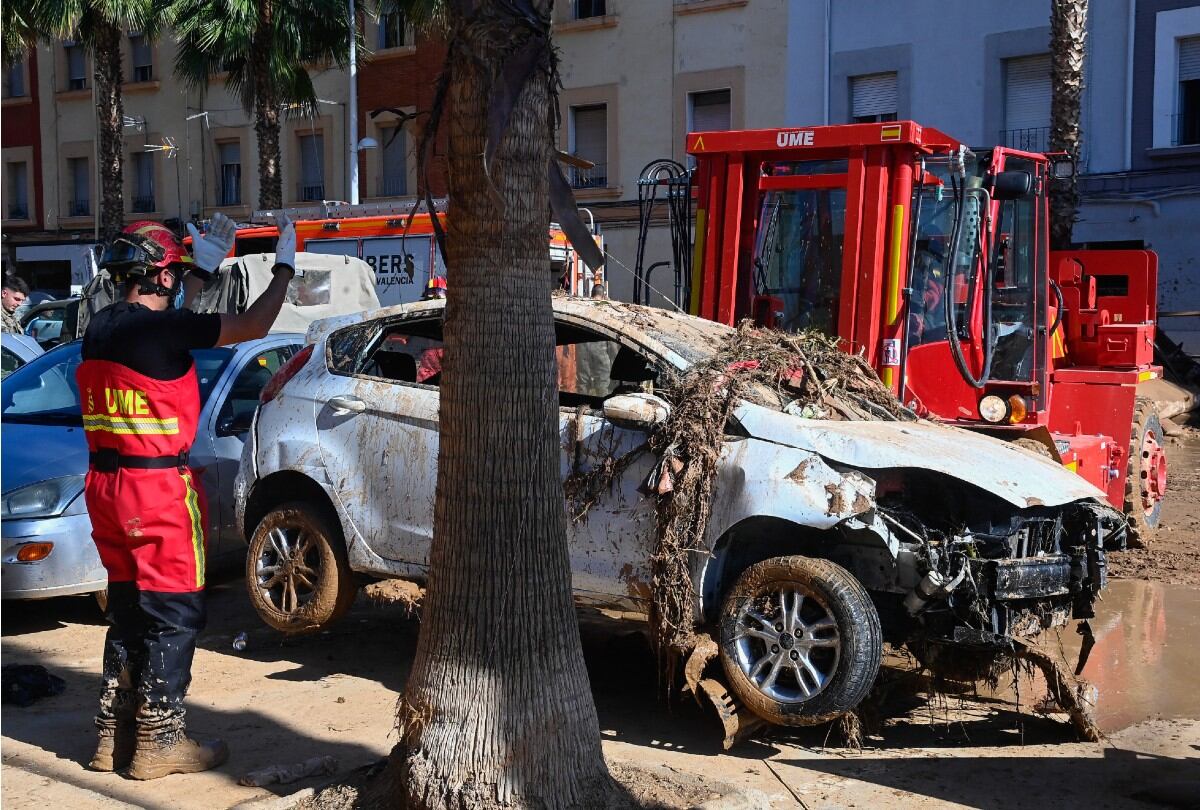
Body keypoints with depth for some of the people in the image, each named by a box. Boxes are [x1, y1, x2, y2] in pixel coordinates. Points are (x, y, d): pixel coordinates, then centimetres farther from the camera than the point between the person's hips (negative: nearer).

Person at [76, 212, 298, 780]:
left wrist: (203, 269, 33)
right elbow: (253, 325, -12)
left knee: (128, 611, 17)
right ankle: (158, 741, 8)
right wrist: (284, 268, 3)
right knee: (174, 616, 2)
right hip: (159, 489, -8)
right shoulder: (162, 330, -17)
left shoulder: (103, 326, 6)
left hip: (106, 487, 8)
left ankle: (115, 734, 23)